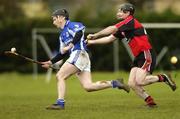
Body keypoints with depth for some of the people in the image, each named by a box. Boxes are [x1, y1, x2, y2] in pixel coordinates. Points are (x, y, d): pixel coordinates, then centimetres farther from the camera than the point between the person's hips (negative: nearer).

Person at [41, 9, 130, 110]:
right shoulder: (62, 35, 27)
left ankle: (60, 103, -12)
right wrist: (51, 62, 28)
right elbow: (63, 53, 32)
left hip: (79, 54, -9)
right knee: (88, 86, -4)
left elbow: (79, 33, -20)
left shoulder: (70, 25, 0)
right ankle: (114, 83, 0)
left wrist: (70, 46, -23)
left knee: (60, 76, -9)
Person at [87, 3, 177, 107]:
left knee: (139, 81, -21)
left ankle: (163, 78, -3)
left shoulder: (131, 21, -11)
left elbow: (112, 29, -15)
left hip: (147, 55, -10)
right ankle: (150, 102, 3)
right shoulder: (123, 29, 18)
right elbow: (110, 38, 22)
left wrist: (94, 35, -8)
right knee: (132, 84, -2)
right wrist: (92, 42, 18)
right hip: (139, 57, 10)